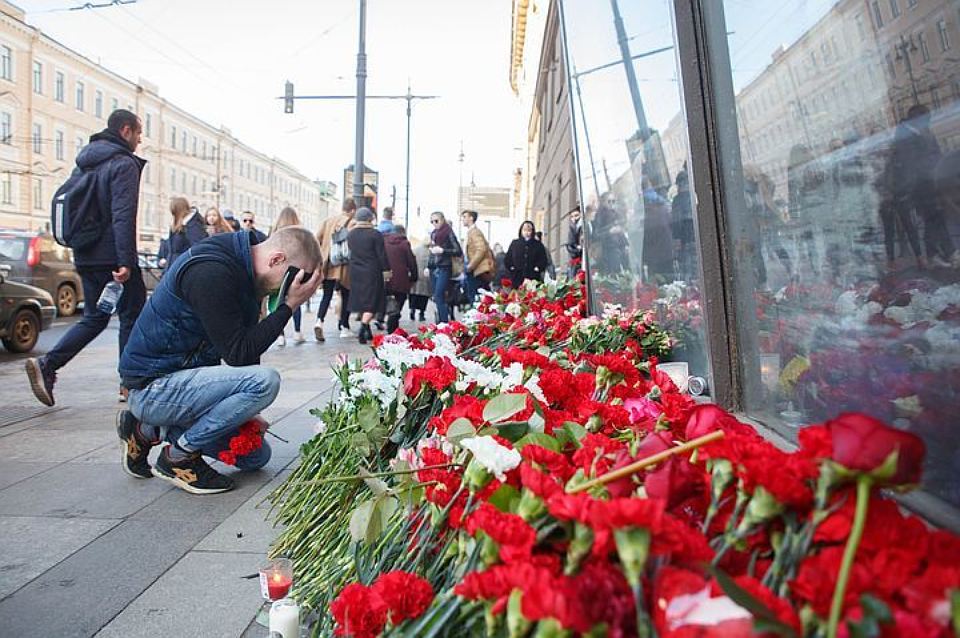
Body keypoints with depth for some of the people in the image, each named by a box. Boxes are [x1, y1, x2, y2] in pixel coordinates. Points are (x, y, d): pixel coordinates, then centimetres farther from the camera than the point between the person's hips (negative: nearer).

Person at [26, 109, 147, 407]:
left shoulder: (85, 163, 18)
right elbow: (123, 215, -20)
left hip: (85, 257, 8)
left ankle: (46, 365, 1)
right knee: (132, 316, 3)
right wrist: (125, 262, -24)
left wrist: (79, 248, 22)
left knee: (94, 317, 15)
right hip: (113, 257, -8)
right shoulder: (124, 163, -10)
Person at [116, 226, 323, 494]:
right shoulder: (211, 272, -26)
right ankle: (178, 456, -9)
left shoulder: (243, 270, 4)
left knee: (256, 456, 12)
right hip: (152, 387, -10)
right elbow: (238, 354, -26)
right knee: (265, 381, -28)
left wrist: (247, 410, 4)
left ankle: (151, 430, 15)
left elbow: (244, 346, 10)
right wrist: (289, 305, -24)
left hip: (182, 379, 10)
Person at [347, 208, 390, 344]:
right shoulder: (375, 234, -12)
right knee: (371, 302, -3)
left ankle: (367, 332, 23)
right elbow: (382, 255, -9)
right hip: (372, 273, -6)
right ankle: (363, 330, -20)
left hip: (355, 273, 6)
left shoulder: (350, 234, 4)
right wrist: (386, 270, -1)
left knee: (361, 302, 14)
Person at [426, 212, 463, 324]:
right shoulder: (433, 233, 14)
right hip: (434, 269, 7)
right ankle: (440, 322, 11)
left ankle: (444, 322, -16)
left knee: (438, 296, -16)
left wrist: (442, 250, -18)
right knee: (438, 297, 7)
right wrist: (428, 267, 19)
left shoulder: (448, 233, -5)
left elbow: (458, 251, -10)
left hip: (444, 269, -7)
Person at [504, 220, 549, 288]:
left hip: (533, 278, -1)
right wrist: (511, 268, 0)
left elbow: (543, 260, 7)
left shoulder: (538, 245, 9)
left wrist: (538, 268, -6)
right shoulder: (514, 243, 12)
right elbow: (507, 259, 12)